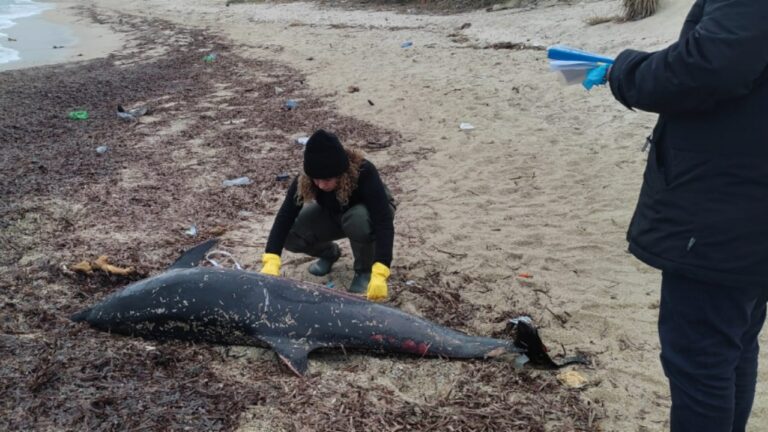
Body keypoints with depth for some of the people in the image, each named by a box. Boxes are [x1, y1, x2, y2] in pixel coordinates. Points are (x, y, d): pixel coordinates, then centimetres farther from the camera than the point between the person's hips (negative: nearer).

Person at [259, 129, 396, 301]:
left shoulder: (364, 172, -39)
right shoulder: (304, 179, -28)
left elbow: (384, 221, -44)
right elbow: (285, 216, -31)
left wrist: (379, 274, -55)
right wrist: (271, 262, -45)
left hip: (369, 212, -3)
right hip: (335, 215, 3)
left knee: (358, 219, -39)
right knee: (291, 235, -21)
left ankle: (365, 269, -10)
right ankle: (329, 252, 10)